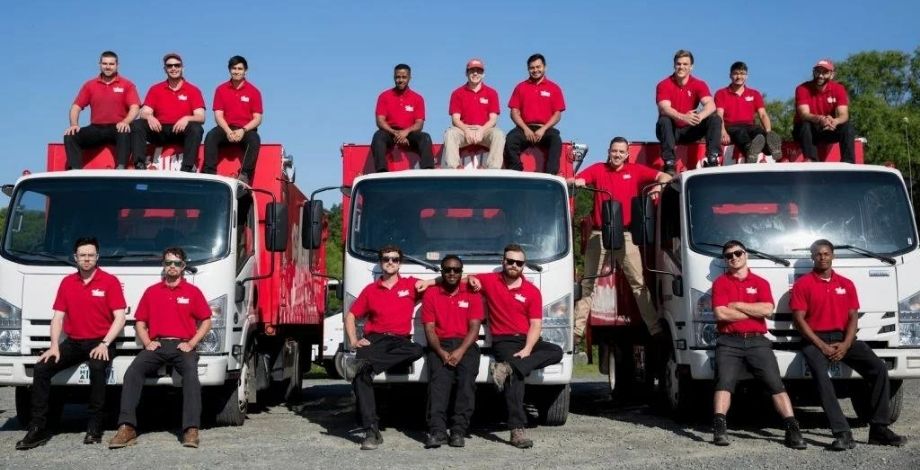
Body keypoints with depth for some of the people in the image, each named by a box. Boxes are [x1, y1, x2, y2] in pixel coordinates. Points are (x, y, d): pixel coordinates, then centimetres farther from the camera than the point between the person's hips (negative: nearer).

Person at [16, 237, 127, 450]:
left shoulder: (110, 281, -3)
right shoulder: (67, 283, 11)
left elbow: (119, 318, -7)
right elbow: (58, 317, 8)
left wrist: (104, 344, -19)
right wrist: (54, 346, -7)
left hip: (99, 343, -5)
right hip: (73, 342, 5)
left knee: (97, 368, -36)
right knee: (41, 368, -16)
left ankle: (95, 427, -26)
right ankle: (38, 428, -13)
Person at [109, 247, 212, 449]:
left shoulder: (192, 291, 11)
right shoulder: (151, 292, 16)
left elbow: (206, 321, 10)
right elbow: (140, 322, 18)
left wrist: (191, 343, -4)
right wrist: (147, 342, -1)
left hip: (182, 346, -2)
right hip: (157, 345, 2)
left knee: (191, 374, -33)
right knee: (132, 372, -26)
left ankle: (191, 430, -41)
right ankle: (127, 428, -32)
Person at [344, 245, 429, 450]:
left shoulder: (411, 285, 13)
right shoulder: (370, 290, 16)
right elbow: (351, 316, 19)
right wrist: (353, 341, 5)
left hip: (400, 341, 0)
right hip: (374, 340, 0)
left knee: (417, 350, -35)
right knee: (360, 377, -27)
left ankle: (366, 365, -39)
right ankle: (371, 431, -30)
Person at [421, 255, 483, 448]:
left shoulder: (472, 294, 10)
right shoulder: (431, 294, 11)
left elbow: (474, 327, 2)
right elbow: (429, 328, 5)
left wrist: (460, 351, -14)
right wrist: (441, 352, -12)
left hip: (465, 345, 0)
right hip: (439, 345, 0)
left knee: (467, 379, -28)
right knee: (439, 379, -28)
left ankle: (458, 431, -29)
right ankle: (437, 431, -36)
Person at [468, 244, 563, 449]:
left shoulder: (532, 291, 7)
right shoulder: (489, 281, 7)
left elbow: (536, 325, 0)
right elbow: (465, 279, 23)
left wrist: (527, 350, -16)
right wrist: (471, 280, -3)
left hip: (528, 340, 3)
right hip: (504, 341, -3)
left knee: (556, 352, -25)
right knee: (516, 377, -29)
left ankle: (507, 368, -34)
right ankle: (517, 430, -36)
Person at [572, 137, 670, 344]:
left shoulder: (636, 171, 7)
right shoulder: (597, 169, 7)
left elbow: (665, 177, 6)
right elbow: (576, 181, -5)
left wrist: (659, 185, -16)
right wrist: (576, 182, -28)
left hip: (625, 234, 0)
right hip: (599, 234, 0)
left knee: (639, 283, 0)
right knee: (588, 284, 4)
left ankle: (655, 328, 3)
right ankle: (577, 330, 7)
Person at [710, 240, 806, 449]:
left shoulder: (761, 282, 14)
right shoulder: (720, 283, 9)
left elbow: (768, 310, -3)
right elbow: (720, 313, -7)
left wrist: (736, 305, -3)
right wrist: (754, 311, -1)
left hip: (757, 341, 1)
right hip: (729, 342, -1)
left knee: (776, 384, -7)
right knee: (724, 383, -17)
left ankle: (792, 429, -9)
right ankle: (719, 429, -23)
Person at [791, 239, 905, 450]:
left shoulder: (846, 284, 15)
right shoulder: (802, 284, 2)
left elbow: (853, 317, 9)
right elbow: (799, 319, -5)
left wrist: (846, 344, -9)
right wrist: (822, 346, -13)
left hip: (843, 338, 4)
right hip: (815, 340, -4)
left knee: (879, 368, -17)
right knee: (821, 376, -32)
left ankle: (879, 428, -14)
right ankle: (842, 434, -37)